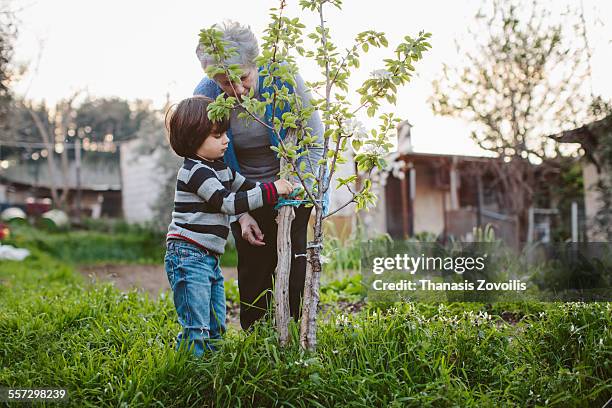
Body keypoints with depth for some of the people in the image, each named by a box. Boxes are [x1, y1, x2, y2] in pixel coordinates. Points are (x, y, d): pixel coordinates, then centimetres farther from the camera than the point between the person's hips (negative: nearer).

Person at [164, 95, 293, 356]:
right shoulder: (195, 171, -14)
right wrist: (272, 190, -19)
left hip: (209, 258, 10)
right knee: (197, 328, -10)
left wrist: (281, 192, 11)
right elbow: (229, 203, -21)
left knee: (216, 327, 15)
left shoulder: (219, 169, 15)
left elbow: (246, 186, 25)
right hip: (188, 256, -10)